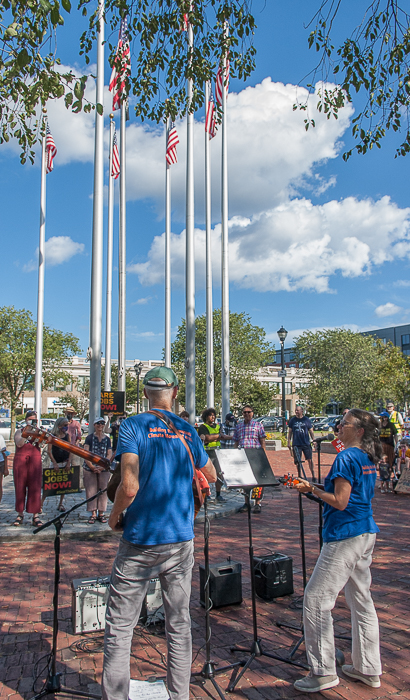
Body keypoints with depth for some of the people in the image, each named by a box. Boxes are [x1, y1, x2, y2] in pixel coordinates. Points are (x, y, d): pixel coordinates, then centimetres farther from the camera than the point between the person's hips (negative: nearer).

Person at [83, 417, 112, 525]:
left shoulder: (107, 439, 11)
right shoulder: (89, 438, 5)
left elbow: (109, 454, 5)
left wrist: (102, 466, -10)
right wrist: (91, 466, -12)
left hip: (104, 469, 1)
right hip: (90, 469, -1)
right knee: (91, 490, -2)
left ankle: (101, 513, 11)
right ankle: (93, 513, 5)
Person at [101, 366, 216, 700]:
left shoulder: (134, 426, -10)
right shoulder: (187, 429, 4)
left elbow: (129, 487, -21)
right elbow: (211, 476, 18)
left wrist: (115, 516, -2)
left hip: (140, 540, -4)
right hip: (181, 539, 4)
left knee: (119, 628, 9)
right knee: (179, 624, 17)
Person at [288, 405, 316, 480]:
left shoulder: (307, 420, 4)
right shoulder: (292, 420, 6)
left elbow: (311, 431, 9)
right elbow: (290, 431, 11)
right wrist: (289, 442, 5)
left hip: (306, 443, -1)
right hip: (296, 444, 1)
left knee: (310, 460, -3)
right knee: (297, 461, 2)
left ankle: (313, 475, 7)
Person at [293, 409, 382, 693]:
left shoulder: (346, 458, -17)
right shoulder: (368, 459, 11)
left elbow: (340, 502, -21)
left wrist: (313, 489, -8)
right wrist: (316, 487, 14)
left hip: (345, 536, -10)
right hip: (366, 533, 10)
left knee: (317, 598, -2)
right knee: (361, 599, 17)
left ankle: (323, 671, 5)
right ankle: (368, 669, 28)